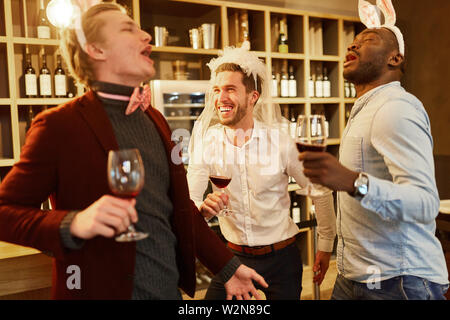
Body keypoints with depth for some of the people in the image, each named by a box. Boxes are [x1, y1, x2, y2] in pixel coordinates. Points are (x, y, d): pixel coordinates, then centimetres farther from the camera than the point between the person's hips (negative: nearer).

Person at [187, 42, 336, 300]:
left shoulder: (280, 141, -13)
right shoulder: (207, 143, -9)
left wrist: (326, 247, 4)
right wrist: (203, 209, -34)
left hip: (281, 259, -1)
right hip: (234, 256, 2)